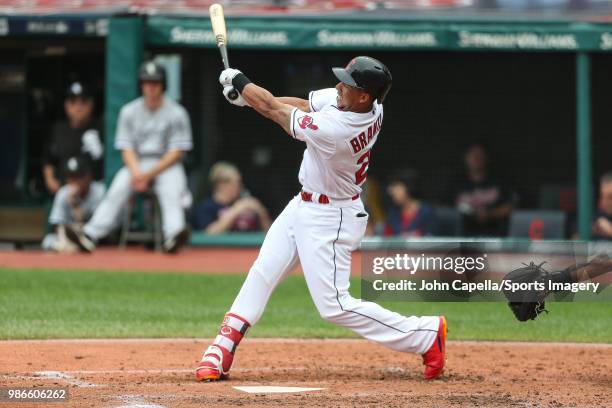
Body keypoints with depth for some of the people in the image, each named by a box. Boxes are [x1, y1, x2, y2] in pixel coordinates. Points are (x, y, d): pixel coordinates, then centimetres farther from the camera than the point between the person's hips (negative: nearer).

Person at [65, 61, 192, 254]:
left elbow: (176, 153, -6)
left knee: (172, 191, -34)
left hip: (166, 165, -2)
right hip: (137, 164, 2)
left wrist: (149, 174, -15)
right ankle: (90, 235, -41)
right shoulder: (129, 112, 7)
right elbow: (127, 149, 3)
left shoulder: (176, 113, -2)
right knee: (117, 190, -26)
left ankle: (173, 237, -57)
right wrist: (136, 172, -18)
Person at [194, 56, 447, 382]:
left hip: (329, 218, -10)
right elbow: (304, 104, 4)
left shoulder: (333, 130, -34)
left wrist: (239, 81, -6)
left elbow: (276, 111, -21)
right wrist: (249, 96, -6)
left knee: (334, 305, -6)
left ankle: (426, 334, 2)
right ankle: (221, 353, 16)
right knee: (261, 275, 10)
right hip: (303, 206, 10)